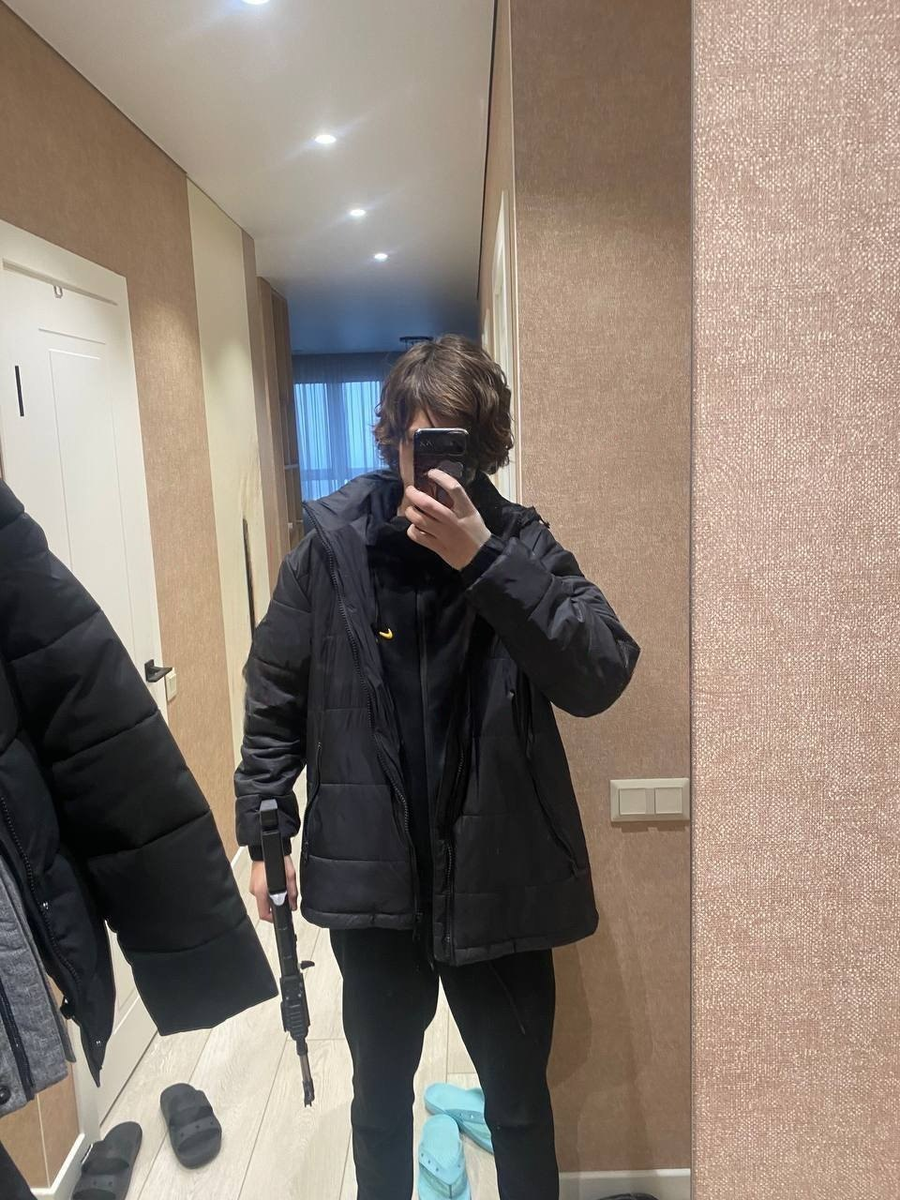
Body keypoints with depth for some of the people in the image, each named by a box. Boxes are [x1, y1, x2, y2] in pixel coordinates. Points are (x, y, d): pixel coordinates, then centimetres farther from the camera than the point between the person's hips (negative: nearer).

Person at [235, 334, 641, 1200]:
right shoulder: (333, 544, -8)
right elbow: (274, 698, 1)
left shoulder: (520, 545, -8)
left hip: (499, 881, 0)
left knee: (518, 1098, 22)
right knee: (379, 1090, 26)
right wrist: (265, 830, 1)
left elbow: (603, 676, -23)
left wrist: (485, 560, -30)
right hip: (371, 878, 1)